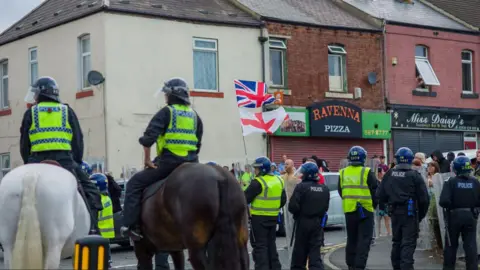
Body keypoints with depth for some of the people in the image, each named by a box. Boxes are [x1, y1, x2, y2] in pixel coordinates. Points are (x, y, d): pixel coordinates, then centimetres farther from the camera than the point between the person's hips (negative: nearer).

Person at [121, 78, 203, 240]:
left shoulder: (166, 112, -3)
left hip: (168, 162, -6)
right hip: (190, 164, 6)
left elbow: (148, 138, -12)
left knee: (134, 184, 5)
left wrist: (147, 160, -3)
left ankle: (130, 225, -4)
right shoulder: (194, 116, 16)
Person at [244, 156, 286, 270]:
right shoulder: (278, 180, 9)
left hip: (259, 217, -7)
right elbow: (283, 200, 16)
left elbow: (245, 198, -16)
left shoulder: (258, 182, -16)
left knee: (259, 245, -2)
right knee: (271, 243, 18)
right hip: (273, 217, 8)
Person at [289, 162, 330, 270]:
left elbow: (292, 206, -18)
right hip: (318, 223, 4)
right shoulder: (324, 189, 4)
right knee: (315, 252, 4)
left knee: (300, 251, 9)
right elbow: (325, 207, 9)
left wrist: (297, 213, 1)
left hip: (303, 222, -4)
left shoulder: (301, 187, -14)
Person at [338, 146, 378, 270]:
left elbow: (341, 191, 13)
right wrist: (374, 205, 12)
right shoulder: (367, 172, -9)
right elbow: (375, 191, -4)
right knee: (364, 240, -2)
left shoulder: (343, 173, 4)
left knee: (351, 239, 15)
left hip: (349, 210, 5)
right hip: (365, 210, -5)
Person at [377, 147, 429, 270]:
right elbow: (424, 198, -7)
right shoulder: (414, 176, -9)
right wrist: (421, 214, 6)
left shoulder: (389, 175, 4)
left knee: (396, 241, 18)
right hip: (410, 213, -5)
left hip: (395, 213, 5)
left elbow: (381, 195, 6)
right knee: (408, 243, -5)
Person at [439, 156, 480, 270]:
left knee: (451, 245, 14)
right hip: (471, 216, 2)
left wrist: (449, 206, -1)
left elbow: (444, 201, -22)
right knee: (471, 245, 5)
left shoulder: (451, 182, -13)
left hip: (454, 216, -1)